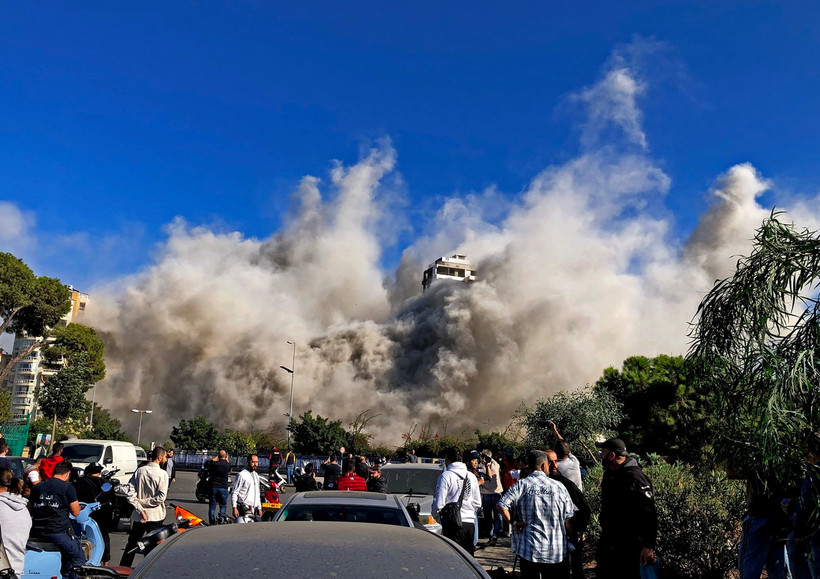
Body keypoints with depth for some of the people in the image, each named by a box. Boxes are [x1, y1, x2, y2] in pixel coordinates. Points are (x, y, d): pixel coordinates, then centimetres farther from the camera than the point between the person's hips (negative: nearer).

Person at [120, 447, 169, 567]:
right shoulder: (162, 474, -12)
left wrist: (140, 509, -5)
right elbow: (161, 497, -21)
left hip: (139, 516, 4)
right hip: (155, 516, -4)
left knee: (131, 543, 19)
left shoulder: (139, 471, 1)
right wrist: (145, 502, -10)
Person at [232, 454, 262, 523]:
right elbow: (234, 493, -8)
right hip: (243, 509, -7)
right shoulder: (242, 475, -6)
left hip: (253, 509, 7)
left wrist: (259, 508, 21)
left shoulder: (256, 475, 16)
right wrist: (234, 508, -14)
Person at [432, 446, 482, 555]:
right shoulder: (472, 477, 13)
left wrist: (439, 518, 8)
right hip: (470, 523, 6)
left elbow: (438, 505, -9)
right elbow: (477, 504, 17)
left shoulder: (445, 476, -7)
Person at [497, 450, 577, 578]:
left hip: (529, 550, -1)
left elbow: (502, 506, -16)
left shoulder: (521, 485, -5)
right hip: (558, 551, 1)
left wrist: (513, 522, -3)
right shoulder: (559, 486, 1)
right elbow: (568, 520, 3)